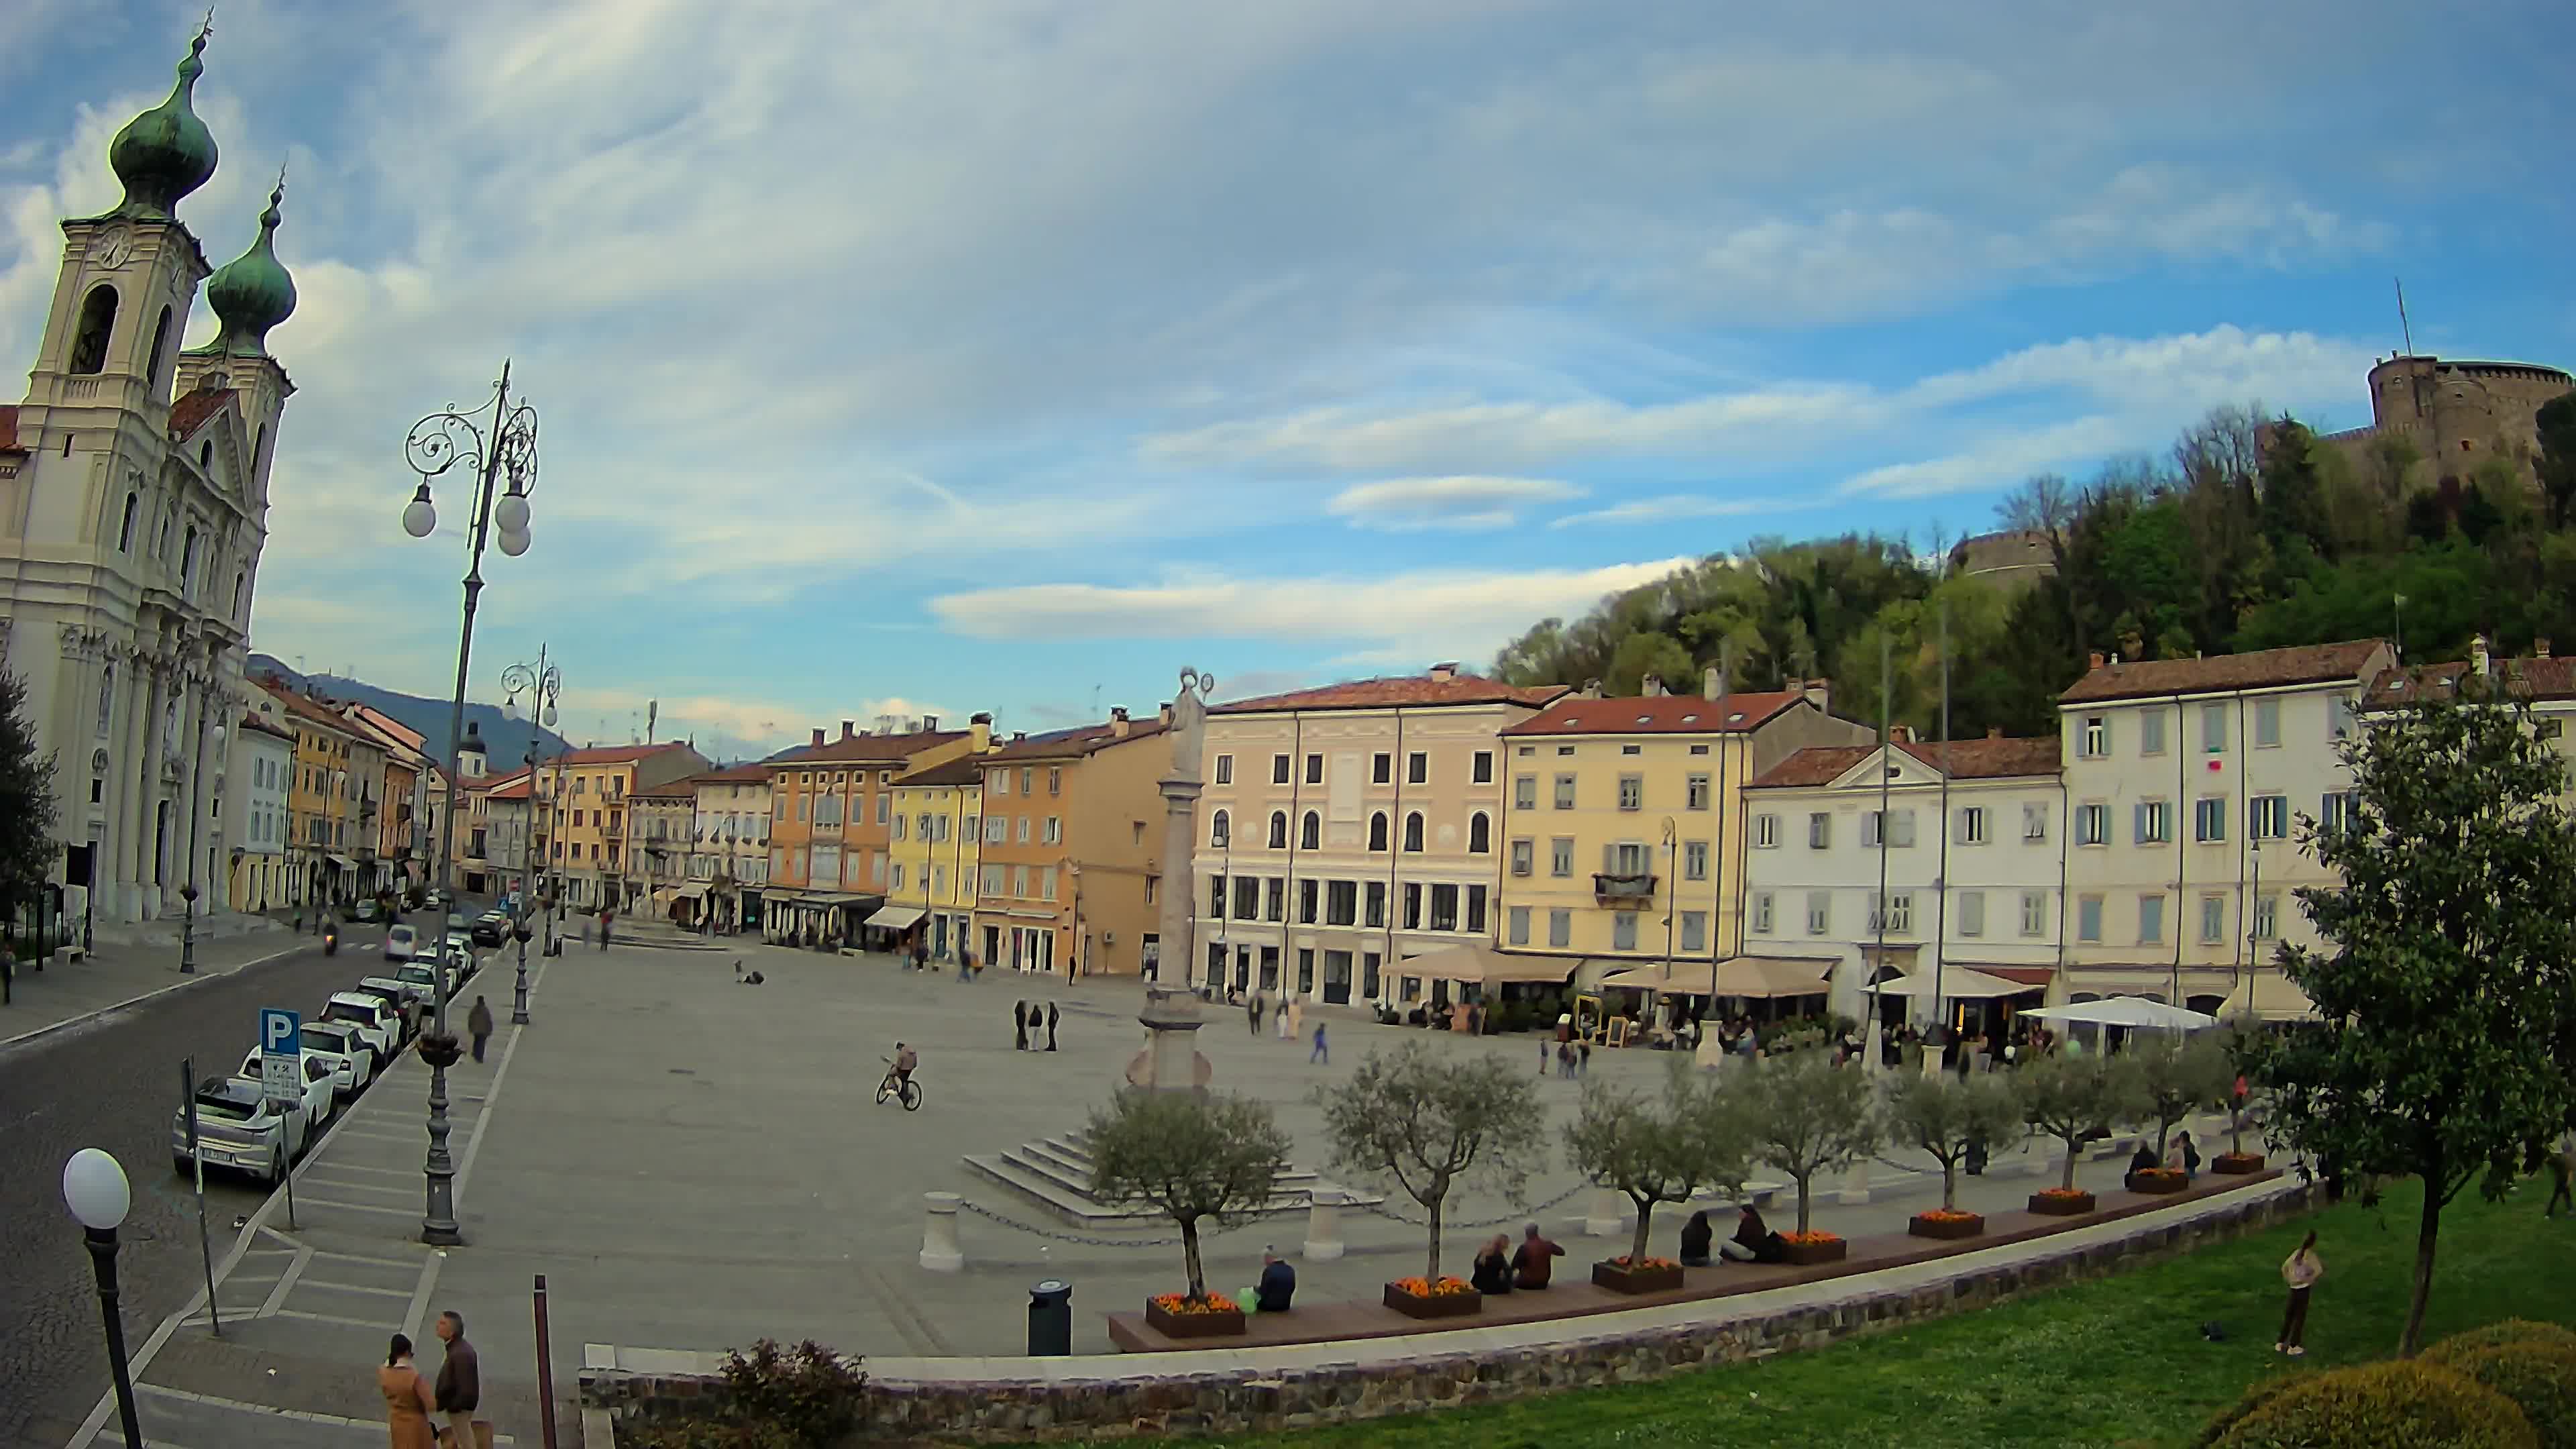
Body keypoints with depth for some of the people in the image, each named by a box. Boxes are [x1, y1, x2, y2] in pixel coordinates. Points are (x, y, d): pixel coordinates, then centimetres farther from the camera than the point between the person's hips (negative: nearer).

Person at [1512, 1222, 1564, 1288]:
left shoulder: (1524, 1247, -18)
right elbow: (1562, 1252, 11)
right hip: (1543, 1283, 3)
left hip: (1527, 1283, -3)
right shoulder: (1547, 1244, -5)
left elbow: (1514, 1266, -15)